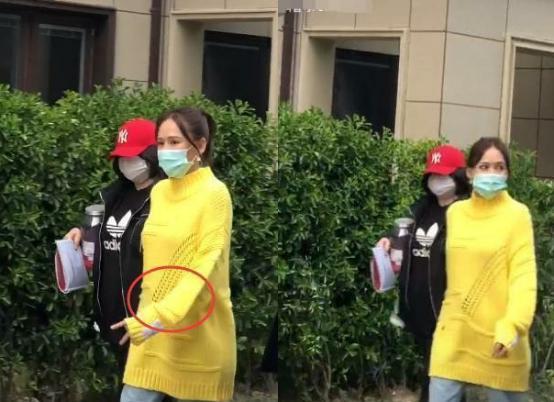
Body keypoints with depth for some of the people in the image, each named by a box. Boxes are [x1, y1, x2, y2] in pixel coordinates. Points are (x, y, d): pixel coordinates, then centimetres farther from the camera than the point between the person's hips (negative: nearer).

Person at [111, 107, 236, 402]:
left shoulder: (214, 194, -12)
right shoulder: (159, 191, 10)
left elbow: (207, 266, -20)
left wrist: (162, 315, -31)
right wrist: (149, 312, 12)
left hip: (197, 336, -6)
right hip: (154, 331, 6)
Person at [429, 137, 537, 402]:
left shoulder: (517, 214, -7)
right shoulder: (455, 212, 8)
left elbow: (523, 276, -12)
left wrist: (512, 326, -24)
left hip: (497, 335, -4)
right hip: (454, 332, 4)